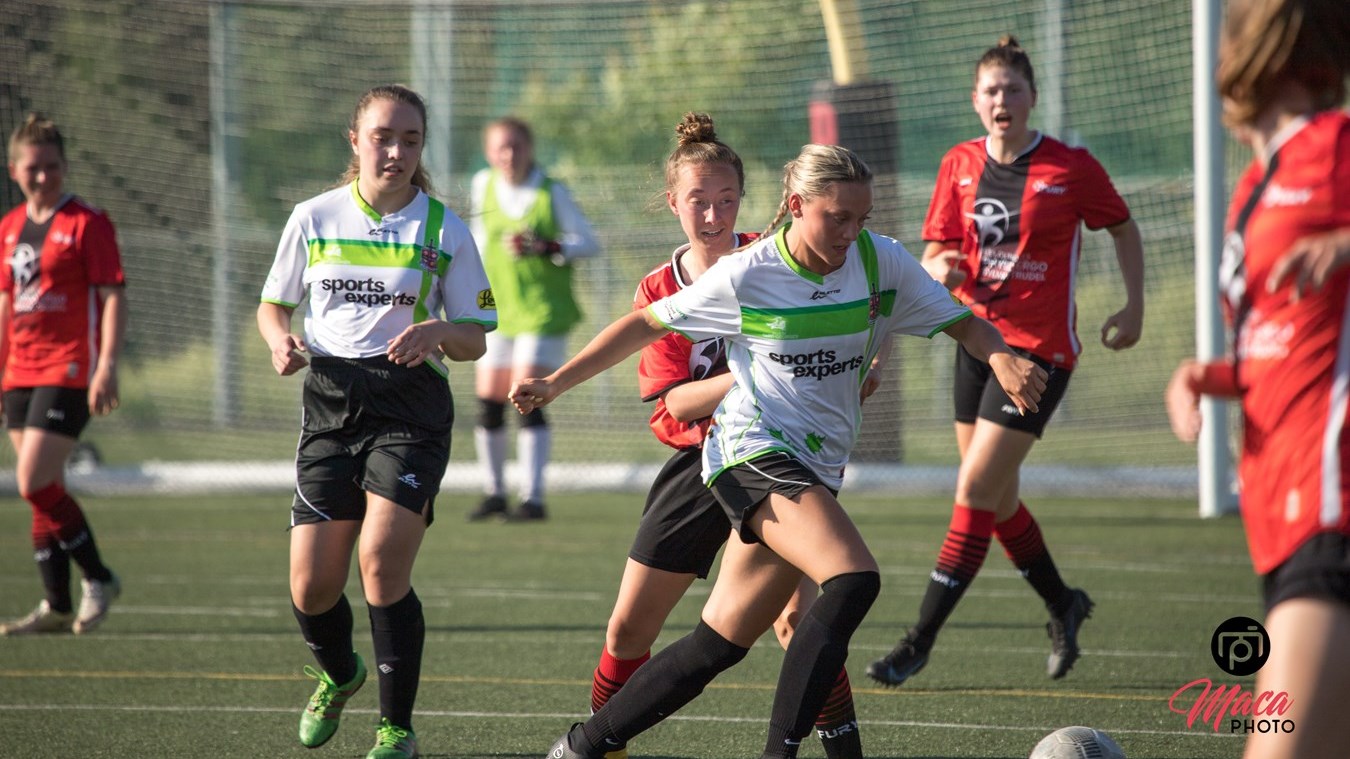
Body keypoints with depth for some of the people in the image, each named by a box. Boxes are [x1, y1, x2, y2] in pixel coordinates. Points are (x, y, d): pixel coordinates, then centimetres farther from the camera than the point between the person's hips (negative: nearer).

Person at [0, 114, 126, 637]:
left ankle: (98, 579, 1)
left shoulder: (87, 223, -7)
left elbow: (113, 298, -10)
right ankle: (57, 606, 13)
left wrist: (107, 367, -19)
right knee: (43, 492, 7)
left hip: (68, 371, -7)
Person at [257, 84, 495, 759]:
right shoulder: (313, 219, 6)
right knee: (311, 588, -1)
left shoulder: (445, 231, 1)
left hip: (411, 406, -2)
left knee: (382, 563, -19)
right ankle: (338, 676, 35)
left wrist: (436, 332, -19)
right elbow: (273, 306, 16)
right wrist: (280, 340, -7)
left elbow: (474, 341, 3)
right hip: (330, 404, 2)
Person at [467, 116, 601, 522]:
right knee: (489, 404, 1)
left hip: (543, 310, -4)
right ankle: (494, 492, 17)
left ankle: (532, 498, -12)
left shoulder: (551, 192, -6)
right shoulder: (484, 185, 7)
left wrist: (545, 247, -22)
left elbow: (588, 242, -6)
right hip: (495, 311, 5)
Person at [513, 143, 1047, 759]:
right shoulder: (744, 276, -8)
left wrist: (1003, 359, -18)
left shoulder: (880, 261, 0)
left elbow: (962, 322, 5)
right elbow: (647, 325, 4)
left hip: (817, 470, 6)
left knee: (719, 643, 8)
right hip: (753, 450, -6)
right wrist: (554, 384, 6)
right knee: (853, 581, -29)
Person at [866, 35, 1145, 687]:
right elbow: (935, 251, 7)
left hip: (1040, 347, -6)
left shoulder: (1071, 167, -9)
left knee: (975, 492, -12)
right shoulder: (960, 166, 3)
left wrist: (1134, 307, 0)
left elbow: (1122, 227, 6)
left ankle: (920, 641, -8)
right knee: (999, 500, 14)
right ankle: (1062, 605, 37)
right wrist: (940, 269, -16)